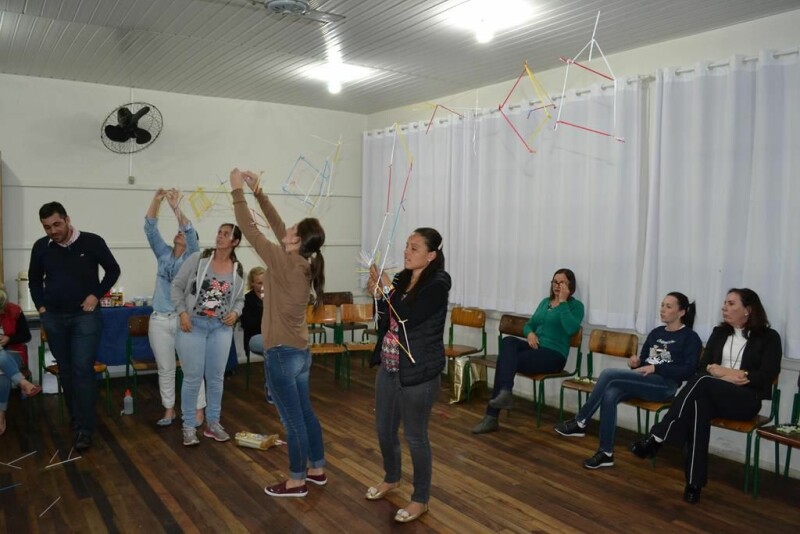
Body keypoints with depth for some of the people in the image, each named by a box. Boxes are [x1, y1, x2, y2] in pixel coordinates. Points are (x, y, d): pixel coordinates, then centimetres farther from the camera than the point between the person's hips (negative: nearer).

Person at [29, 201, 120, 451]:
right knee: (65, 370, 11)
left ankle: (85, 428, -3)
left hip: (85, 316, -3)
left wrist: (96, 295, -7)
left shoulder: (92, 242, -9)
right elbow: (34, 279, 16)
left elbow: (113, 270, 2)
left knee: (82, 370, -8)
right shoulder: (41, 247, 1)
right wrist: (41, 306, 6)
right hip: (54, 318, 4)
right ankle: (76, 418, 26)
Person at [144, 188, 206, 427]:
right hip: (160, 319, 4)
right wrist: (156, 200, -12)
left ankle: (198, 411, 12)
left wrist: (176, 208, -26)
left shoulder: (192, 257, 1)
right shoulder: (163, 254, 10)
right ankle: (169, 410, 23)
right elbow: (150, 229, 0)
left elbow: (190, 231, -16)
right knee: (165, 368, 11)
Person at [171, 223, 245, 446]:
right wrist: (182, 312, -12)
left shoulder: (238, 270, 3)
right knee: (193, 378, 1)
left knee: (216, 377, 10)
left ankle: (213, 423, 25)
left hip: (221, 328, 3)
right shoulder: (197, 259, -6)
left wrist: (235, 313, -7)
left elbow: (239, 300, 13)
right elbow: (177, 286, -3)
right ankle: (189, 426, 16)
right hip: (193, 325, -3)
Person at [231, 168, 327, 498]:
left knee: (292, 419, 3)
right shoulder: (305, 264, 2)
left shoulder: (285, 263, -19)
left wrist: (237, 191, -7)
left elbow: (250, 230, -15)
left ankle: (297, 481, 17)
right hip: (300, 352, 8)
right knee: (305, 412, 19)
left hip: (282, 353, -8)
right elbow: (277, 227, 11)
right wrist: (258, 193, 12)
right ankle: (317, 469, 31)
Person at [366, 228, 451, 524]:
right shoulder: (401, 278, 5)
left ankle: (421, 499, 25)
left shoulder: (438, 283, -14)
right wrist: (378, 294, -5)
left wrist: (387, 289, -18)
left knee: (415, 436, 5)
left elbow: (408, 318, -23)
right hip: (388, 367, 7)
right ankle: (391, 478, 45)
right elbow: (386, 322, 10)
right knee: (384, 428, 19)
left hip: (418, 372, -7)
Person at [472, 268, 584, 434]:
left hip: (554, 354, -6)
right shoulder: (545, 301, 20)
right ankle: (504, 392, -44)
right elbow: (529, 324, 21)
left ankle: (492, 416, -27)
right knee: (508, 341, -28)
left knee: (505, 360, -26)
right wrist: (530, 333, -4)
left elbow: (571, 329, -20)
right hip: (535, 347, 6)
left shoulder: (576, 305, 0)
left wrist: (563, 302, -14)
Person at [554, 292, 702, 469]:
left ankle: (580, 422, -19)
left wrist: (655, 368, -16)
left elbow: (689, 371, -7)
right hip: (642, 381, 6)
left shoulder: (690, 338, 5)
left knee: (609, 374, -28)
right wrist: (636, 363, -1)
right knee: (609, 395, -28)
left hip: (664, 385, -6)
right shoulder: (656, 332, 23)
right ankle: (606, 453, -23)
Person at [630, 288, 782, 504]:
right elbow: (703, 365, 12)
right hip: (712, 395, 3)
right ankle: (695, 482, -36)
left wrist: (724, 372, -12)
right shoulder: (719, 333, 20)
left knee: (702, 381, -34)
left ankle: (657, 437, -35)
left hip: (746, 400, -3)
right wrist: (715, 370, -12)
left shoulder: (769, 337, 6)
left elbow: (767, 376, -6)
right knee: (699, 404, -36)